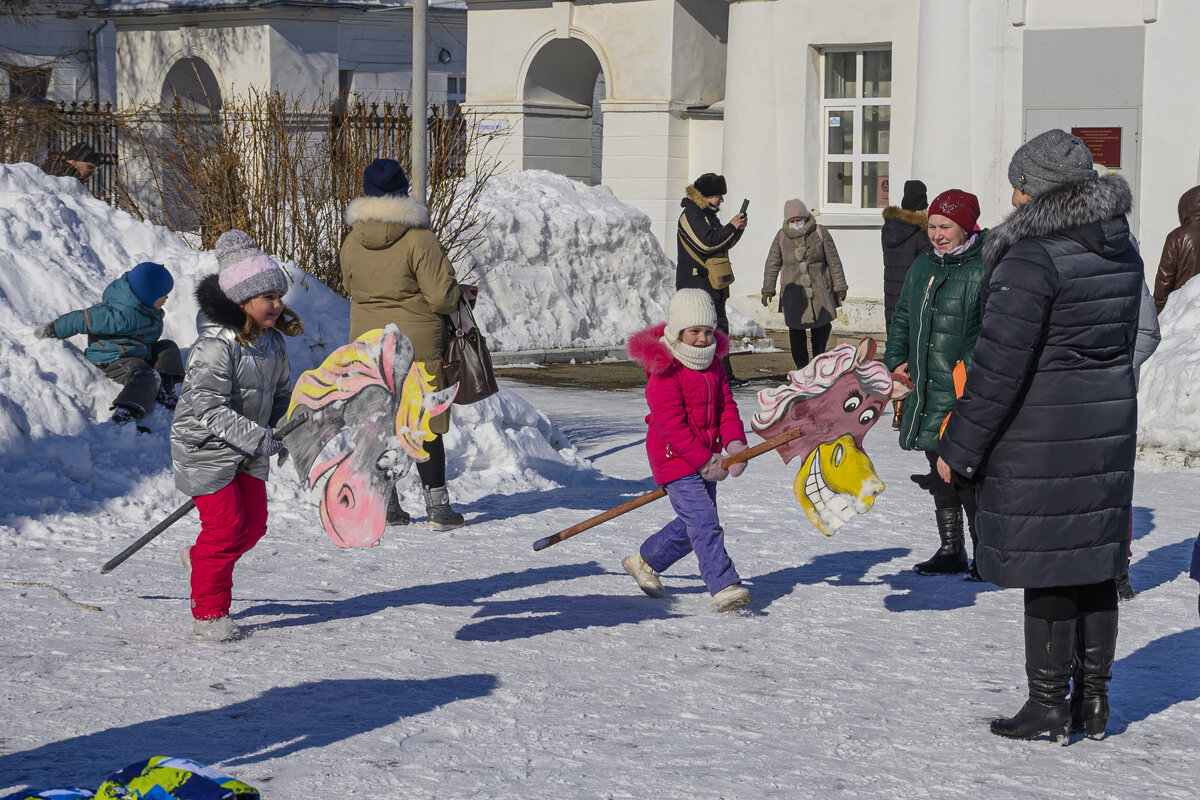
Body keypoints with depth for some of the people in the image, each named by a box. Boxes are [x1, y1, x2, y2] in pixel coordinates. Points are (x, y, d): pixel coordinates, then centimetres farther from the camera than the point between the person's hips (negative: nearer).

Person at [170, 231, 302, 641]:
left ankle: (200, 559, 39)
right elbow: (209, 408, -29)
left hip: (249, 452, 8)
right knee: (225, 525, -6)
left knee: (254, 522, 10)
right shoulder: (215, 345, -24)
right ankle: (208, 613, 9)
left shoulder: (273, 339, 2)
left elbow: (281, 391, 16)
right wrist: (258, 438, -34)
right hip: (205, 447, -8)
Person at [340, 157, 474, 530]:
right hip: (416, 343, -4)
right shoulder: (419, 239, -15)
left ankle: (384, 504, 16)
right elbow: (440, 296, -14)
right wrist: (462, 292, 7)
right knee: (425, 423, 3)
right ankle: (437, 506, 5)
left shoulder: (352, 241, -1)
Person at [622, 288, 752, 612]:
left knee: (691, 524, 16)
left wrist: (735, 442, -9)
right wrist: (704, 461, -21)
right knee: (704, 522, -17)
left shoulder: (712, 362, 9)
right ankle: (724, 587, -21)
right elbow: (671, 423, -21)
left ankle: (645, 561, 36)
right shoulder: (664, 371, -18)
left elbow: (726, 405, 10)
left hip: (706, 457, 9)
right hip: (674, 457, -9)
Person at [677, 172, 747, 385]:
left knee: (720, 326, 11)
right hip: (696, 282, -10)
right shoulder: (691, 214, -13)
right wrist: (731, 228, -15)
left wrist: (737, 229, 5)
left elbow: (723, 244, 23)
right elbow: (707, 243, -24)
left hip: (713, 284, 10)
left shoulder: (708, 214, 19)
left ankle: (725, 376, 15)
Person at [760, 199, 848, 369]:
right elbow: (772, 264, 7)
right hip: (794, 290, 0)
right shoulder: (781, 237, 1)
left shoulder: (820, 233, -1)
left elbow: (834, 261, 4)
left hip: (820, 289, 0)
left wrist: (840, 286, 4)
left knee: (822, 326, 3)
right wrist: (768, 289, 0)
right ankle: (801, 367, 6)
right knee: (796, 329, -3)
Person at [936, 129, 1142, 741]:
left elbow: (998, 366, -20)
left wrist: (957, 448, -13)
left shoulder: (1032, 260, -19)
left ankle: (1048, 704, 7)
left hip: (1040, 432, -8)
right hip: (1109, 425, 8)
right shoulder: (1122, 253, 7)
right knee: (1095, 561, 13)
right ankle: (1093, 697, 21)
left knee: (1046, 566, 0)